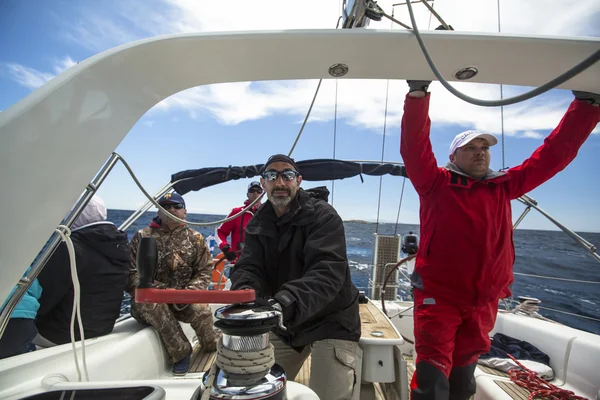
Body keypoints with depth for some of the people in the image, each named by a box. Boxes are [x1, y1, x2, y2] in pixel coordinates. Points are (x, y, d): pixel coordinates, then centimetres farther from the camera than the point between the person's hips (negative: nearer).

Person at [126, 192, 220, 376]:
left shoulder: (194, 238, 5)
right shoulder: (142, 237, 1)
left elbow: (204, 271, 3)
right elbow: (131, 273, -3)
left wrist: (188, 292, -14)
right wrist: (160, 289, -17)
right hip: (148, 300, -1)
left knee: (201, 309, -28)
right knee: (153, 303, -34)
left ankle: (212, 346, 6)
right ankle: (181, 352, -15)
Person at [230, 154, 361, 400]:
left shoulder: (323, 216, -18)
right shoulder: (257, 226, 0)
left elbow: (327, 272, -30)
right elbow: (248, 268, -10)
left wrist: (288, 302, -47)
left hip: (330, 322, -4)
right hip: (282, 324, 5)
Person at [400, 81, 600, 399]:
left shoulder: (503, 187, 10)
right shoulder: (436, 184, -2)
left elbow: (555, 153, 12)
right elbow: (414, 146, -15)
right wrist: (418, 93, -24)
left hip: (483, 303, 5)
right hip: (438, 298, -4)